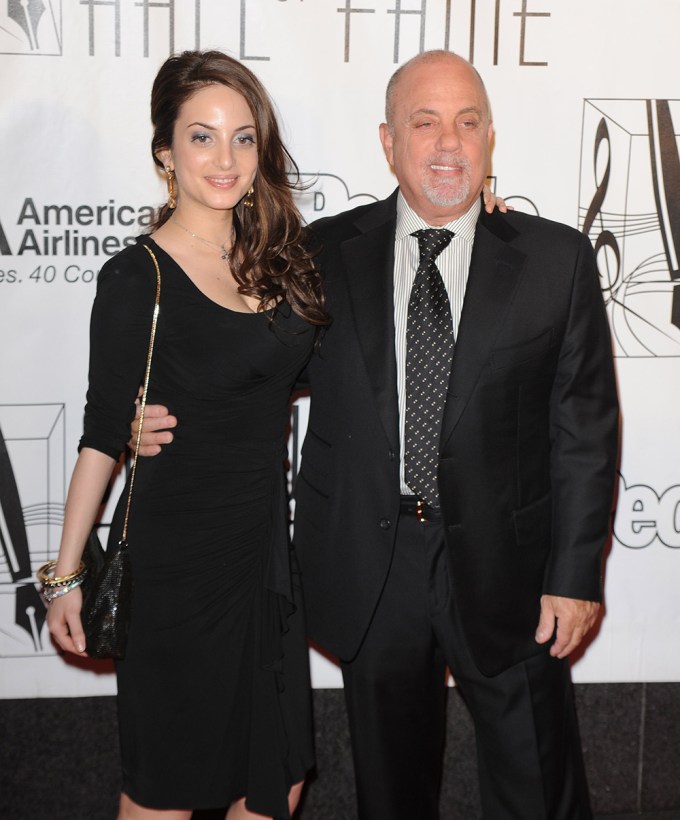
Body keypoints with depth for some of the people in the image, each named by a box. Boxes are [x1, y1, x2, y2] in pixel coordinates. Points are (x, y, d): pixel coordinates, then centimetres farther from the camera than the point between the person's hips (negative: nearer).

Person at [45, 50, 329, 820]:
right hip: (177, 560, -5)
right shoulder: (137, 278, -12)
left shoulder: (276, 258, 4)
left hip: (267, 548, 6)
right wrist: (67, 573, -5)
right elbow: (103, 434, -7)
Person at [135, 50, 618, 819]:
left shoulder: (556, 259, -3)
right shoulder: (327, 254, -1)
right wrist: (169, 419, -6)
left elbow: (584, 427, -3)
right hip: (370, 567, 1)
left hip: (505, 566, -1)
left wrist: (575, 575, -6)